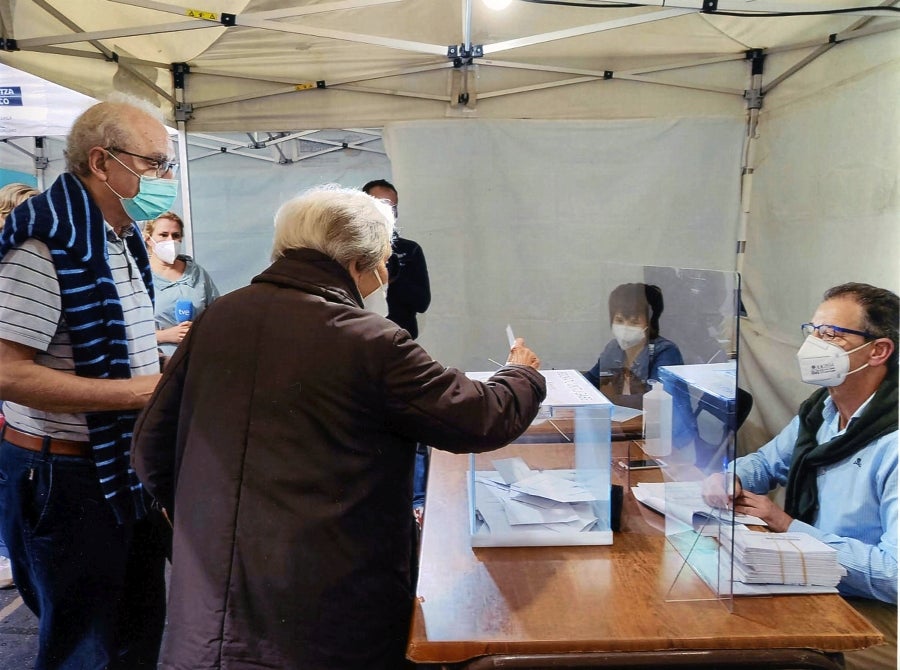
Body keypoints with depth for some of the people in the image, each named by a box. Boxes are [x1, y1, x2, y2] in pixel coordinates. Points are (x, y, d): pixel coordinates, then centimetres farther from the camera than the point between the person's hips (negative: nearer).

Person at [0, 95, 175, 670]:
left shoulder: (125, 239, 10)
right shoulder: (46, 241, -20)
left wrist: (165, 369, 5)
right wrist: (140, 391, -24)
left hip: (128, 466, 9)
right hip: (65, 478, -8)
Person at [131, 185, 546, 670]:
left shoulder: (215, 319, 1)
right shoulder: (370, 343, -16)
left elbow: (150, 448, 8)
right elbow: (485, 419, -8)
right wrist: (523, 374, 14)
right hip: (329, 628, -3)